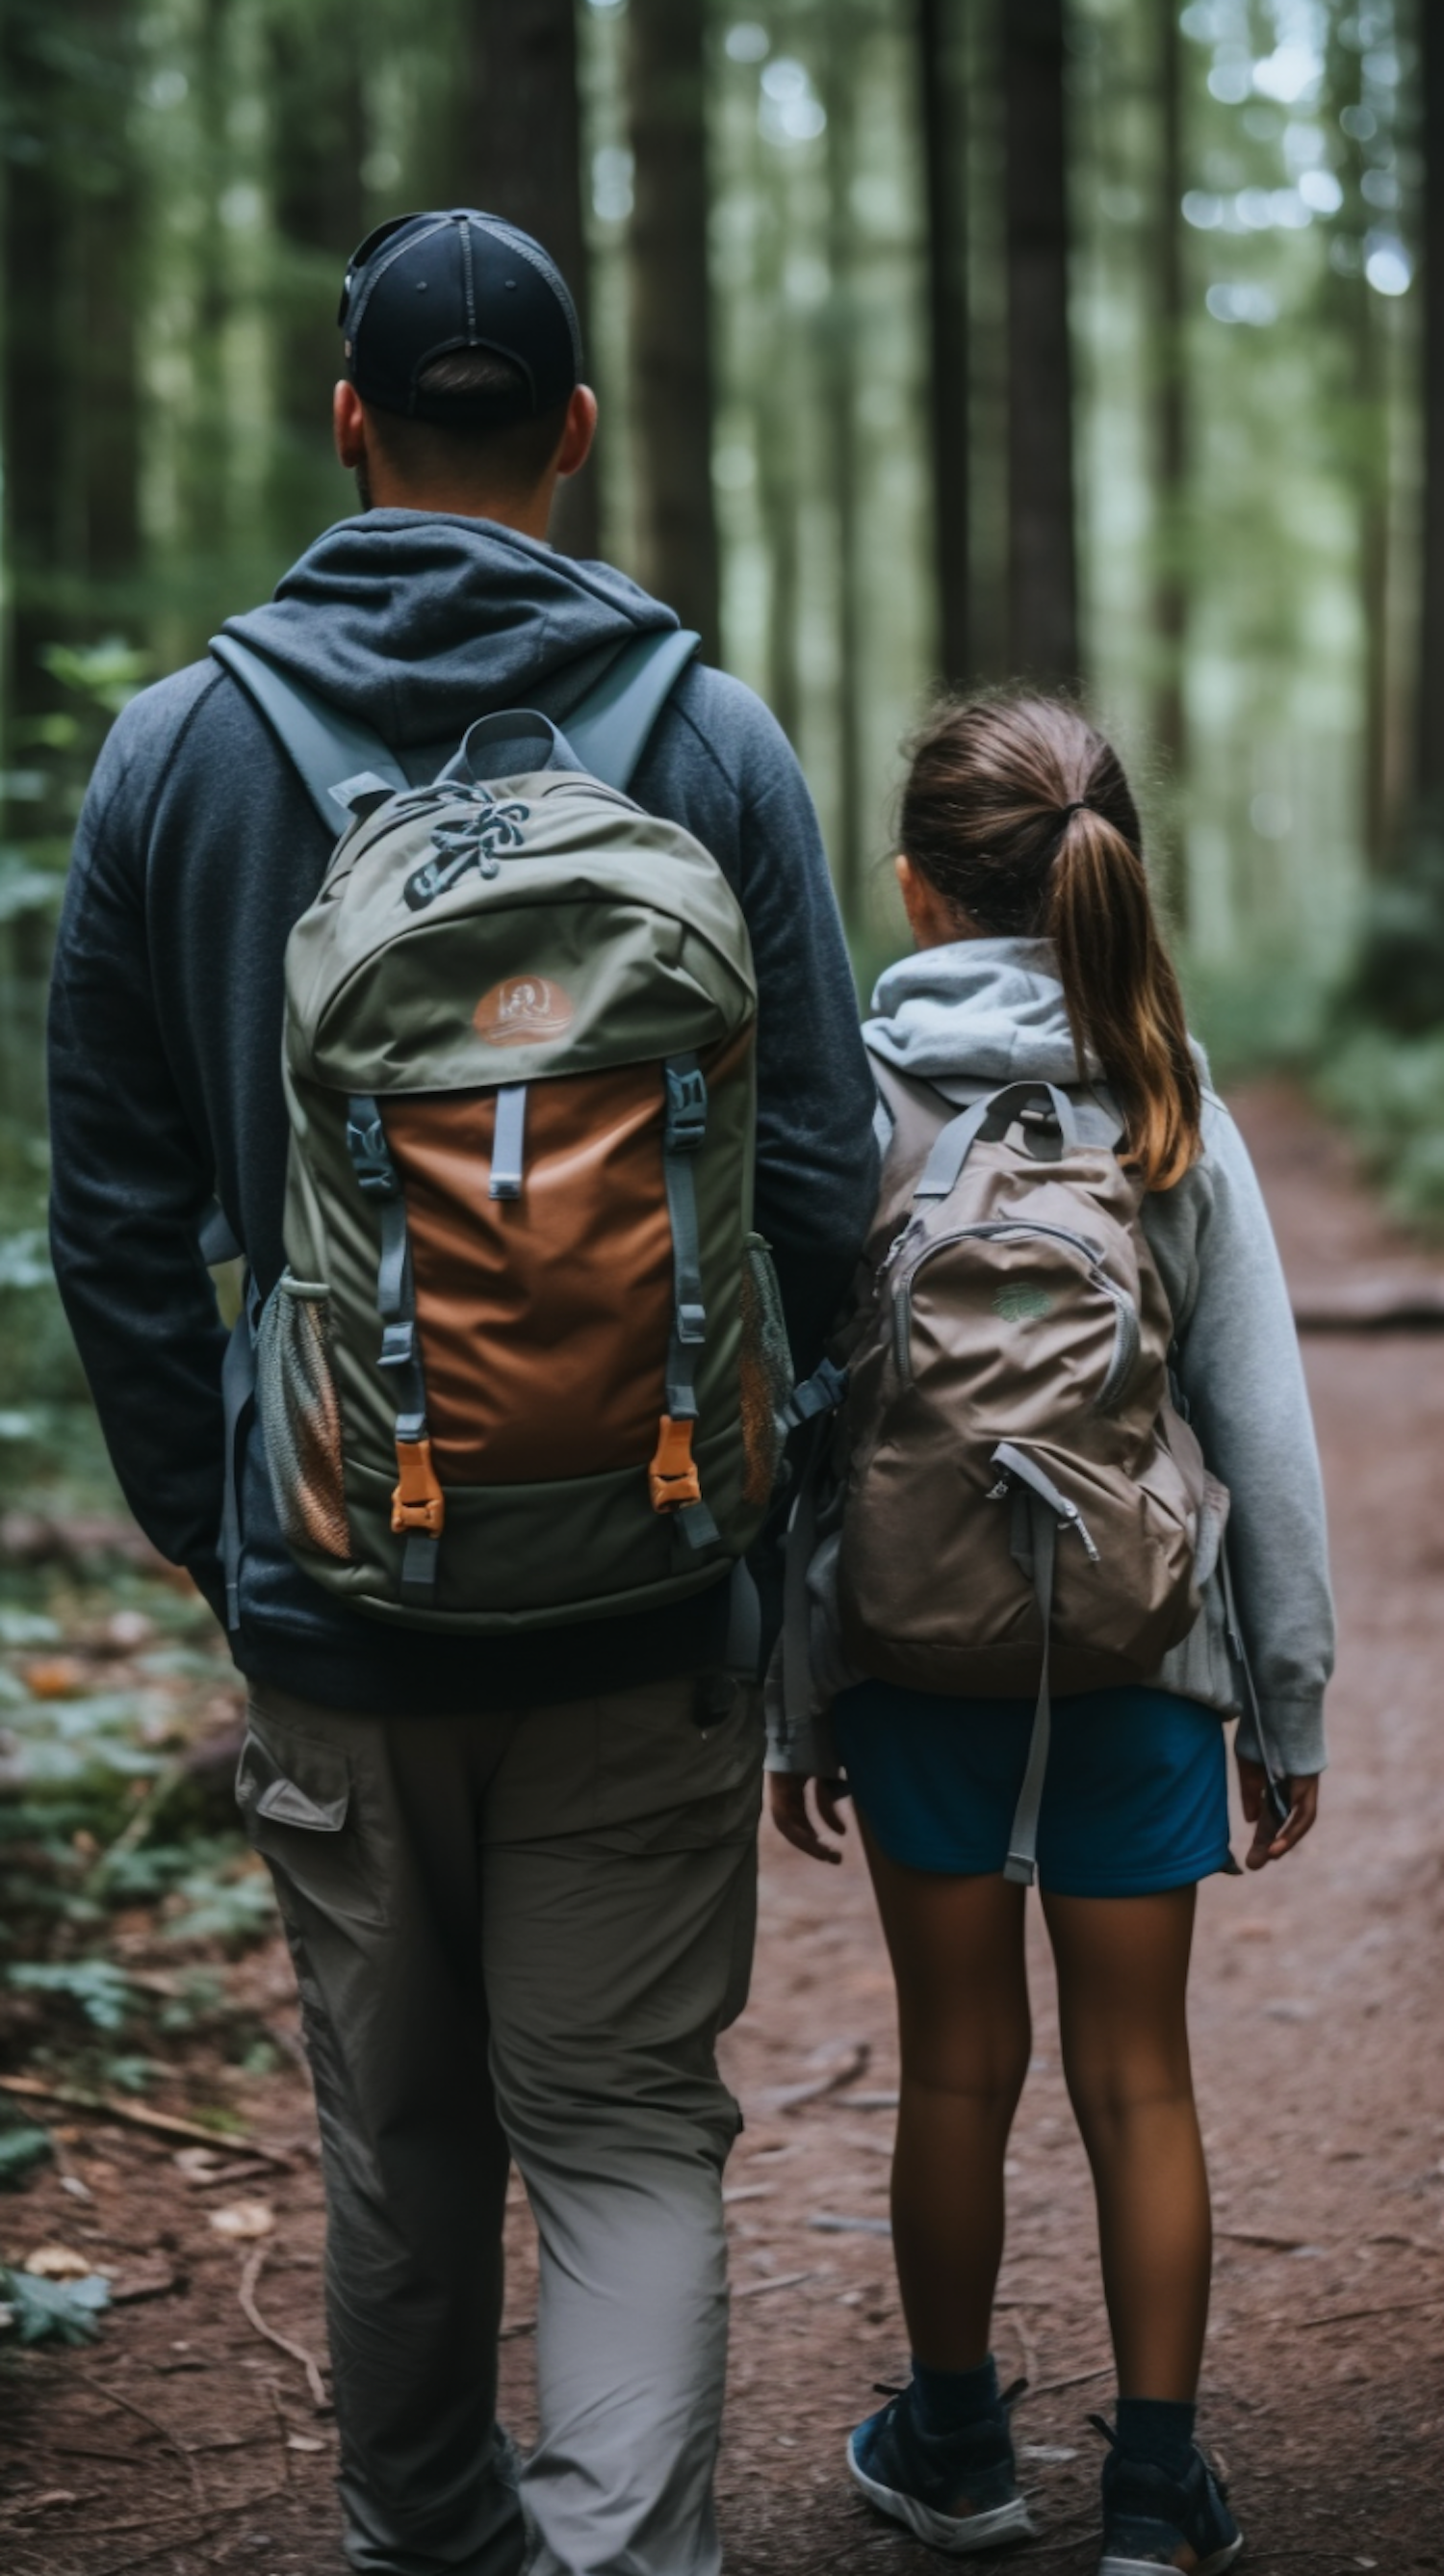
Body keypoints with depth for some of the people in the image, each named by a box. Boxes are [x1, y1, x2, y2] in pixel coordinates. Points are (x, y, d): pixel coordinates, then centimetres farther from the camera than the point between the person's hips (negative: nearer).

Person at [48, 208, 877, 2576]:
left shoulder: (177, 746, -1)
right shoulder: (714, 735, -5)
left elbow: (117, 1209, 2)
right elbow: (822, 1177, -4)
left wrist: (197, 1516, 12)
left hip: (335, 1580, 2)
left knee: (399, 2124, 18)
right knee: (629, 2127, 7)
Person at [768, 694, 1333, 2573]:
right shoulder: (1176, 1112, -4)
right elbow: (1265, 1429, -2)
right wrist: (1292, 1699, 7)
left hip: (915, 1644, 0)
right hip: (1139, 1646, 1)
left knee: (959, 2062, 12)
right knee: (1137, 2075, 10)